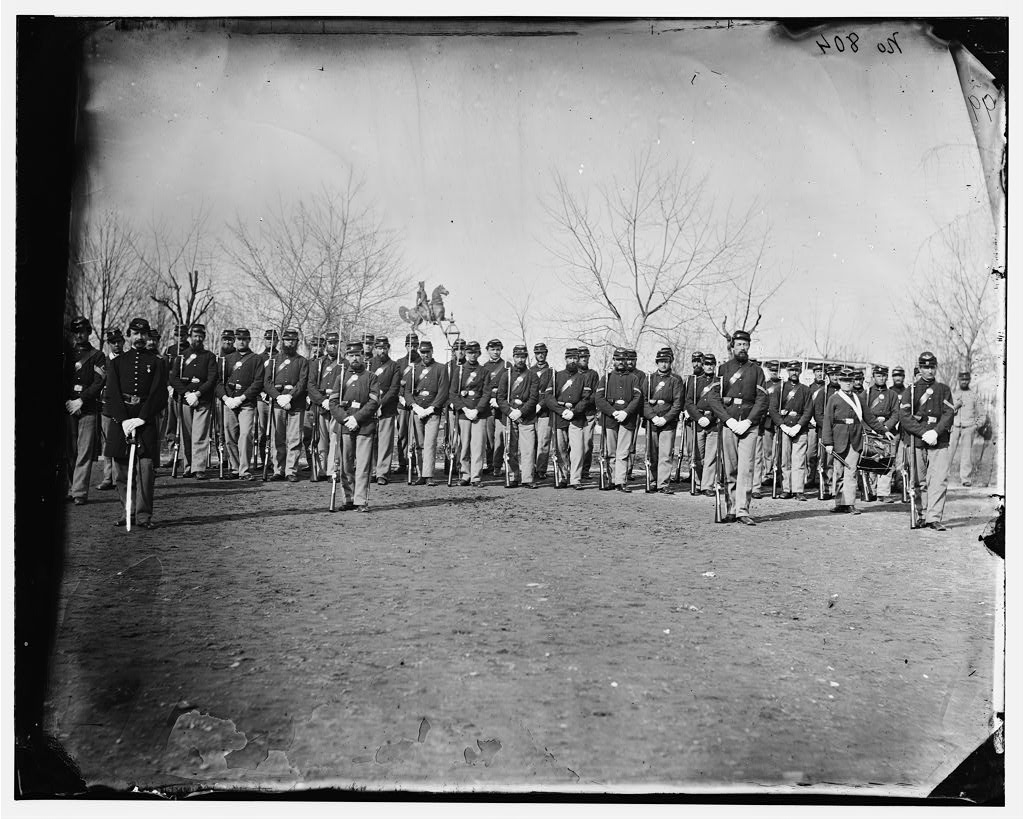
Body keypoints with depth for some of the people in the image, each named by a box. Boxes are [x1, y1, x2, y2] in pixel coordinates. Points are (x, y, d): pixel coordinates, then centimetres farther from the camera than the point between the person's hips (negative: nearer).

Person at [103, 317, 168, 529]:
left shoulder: (157, 362, 8)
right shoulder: (116, 363, 13)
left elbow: (159, 394, -1)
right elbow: (112, 394, 3)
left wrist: (141, 419, -12)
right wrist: (124, 420, -11)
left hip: (147, 420, -2)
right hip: (121, 419, 2)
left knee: (146, 468, -10)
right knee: (121, 470, 4)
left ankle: (144, 515, -7)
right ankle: (126, 512, 15)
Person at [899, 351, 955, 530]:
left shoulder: (944, 390, 13)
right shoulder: (911, 390, 9)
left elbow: (948, 415, 2)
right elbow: (904, 418, -1)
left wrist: (935, 433, -14)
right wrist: (924, 433, -13)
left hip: (940, 442, 0)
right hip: (917, 443, 0)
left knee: (939, 480, -10)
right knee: (919, 482, 5)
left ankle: (934, 518, -11)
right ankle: (922, 515, 16)